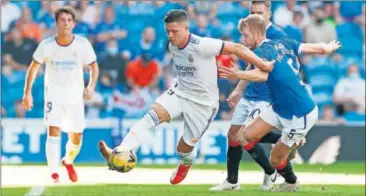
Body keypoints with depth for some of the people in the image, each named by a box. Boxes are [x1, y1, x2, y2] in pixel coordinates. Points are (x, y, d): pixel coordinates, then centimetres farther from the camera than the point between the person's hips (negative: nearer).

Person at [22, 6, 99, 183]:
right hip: (53, 94, -1)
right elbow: (34, 67, 4)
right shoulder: (46, 45, -10)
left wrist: (91, 85, -11)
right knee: (53, 131, -20)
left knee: (76, 138, 7)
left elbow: (93, 66, 4)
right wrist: (27, 92, 0)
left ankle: (68, 161, 40)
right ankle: (53, 173, -24)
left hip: (75, 96, 1)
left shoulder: (83, 44, -10)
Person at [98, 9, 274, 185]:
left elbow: (237, 48, -24)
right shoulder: (172, 46, -4)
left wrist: (263, 66, -20)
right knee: (152, 115, -23)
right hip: (179, 93, 5)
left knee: (184, 148, 5)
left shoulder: (201, 46, -27)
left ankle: (186, 165, 46)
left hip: (203, 103, -5)